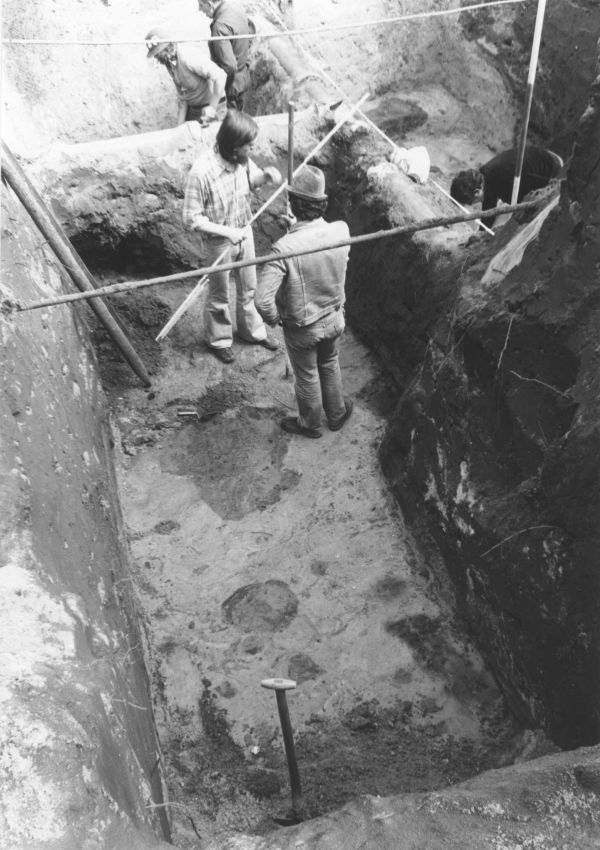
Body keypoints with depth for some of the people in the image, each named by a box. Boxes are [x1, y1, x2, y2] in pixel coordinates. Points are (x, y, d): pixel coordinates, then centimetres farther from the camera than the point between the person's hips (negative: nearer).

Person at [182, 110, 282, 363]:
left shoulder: (243, 159, -13)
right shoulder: (201, 172, -31)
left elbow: (252, 178, 10)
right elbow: (191, 218, -24)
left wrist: (266, 175, -14)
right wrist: (227, 231, -29)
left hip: (244, 233, 6)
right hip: (218, 242, -6)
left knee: (248, 288, 23)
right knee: (219, 296, 16)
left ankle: (252, 330, 47)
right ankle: (219, 340, 39)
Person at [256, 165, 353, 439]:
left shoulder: (284, 248, -33)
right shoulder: (341, 231, -19)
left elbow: (263, 301, -35)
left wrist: (274, 319, -12)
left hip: (302, 328, -4)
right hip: (334, 318, 4)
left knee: (307, 377, 20)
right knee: (330, 366, 29)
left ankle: (310, 425, 44)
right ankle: (336, 413, 51)